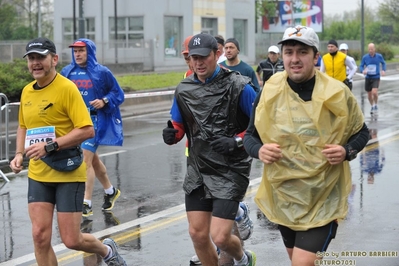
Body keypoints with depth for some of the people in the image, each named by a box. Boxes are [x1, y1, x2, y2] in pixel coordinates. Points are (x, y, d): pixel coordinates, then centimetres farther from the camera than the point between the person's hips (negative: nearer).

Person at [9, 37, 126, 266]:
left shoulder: (67, 88, -13)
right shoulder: (27, 91, 8)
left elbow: (87, 130, -19)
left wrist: (50, 146, -24)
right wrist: (19, 154, 7)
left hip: (68, 174, -5)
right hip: (38, 175, 6)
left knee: (72, 240, -1)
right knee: (40, 236, -3)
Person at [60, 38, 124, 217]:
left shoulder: (101, 72, -4)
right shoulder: (67, 72, 6)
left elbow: (118, 94, 2)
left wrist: (104, 101, -15)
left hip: (94, 121, -5)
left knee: (86, 161, -12)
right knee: (93, 159, 18)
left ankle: (86, 204, -7)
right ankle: (110, 191, 39)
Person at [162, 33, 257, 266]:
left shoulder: (238, 86, -13)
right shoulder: (184, 89, 3)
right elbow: (179, 126, 15)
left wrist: (237, 142, -21)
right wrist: (172, 135, -8)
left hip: (230, 171, -5)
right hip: (198, 170, 5)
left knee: (219, 237, -9)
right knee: (197, 234, 7)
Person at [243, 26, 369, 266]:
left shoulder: (338, 93, -9)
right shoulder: (269, 92, -4)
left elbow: (361, 132, 5)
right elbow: (250, 135, 7)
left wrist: (347, 151, -15)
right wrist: (259, 150, -15)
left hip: (323, 197, -3)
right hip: (283, 195, 4)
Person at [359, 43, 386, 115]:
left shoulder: (379, 56, -6)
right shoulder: (365, 57, -5)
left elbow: (383, 63, 12)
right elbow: (361, 66, 1)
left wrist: (383, 70, -5)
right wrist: (363, 71, -21)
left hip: (376, 78, -2)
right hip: (368, 77, 2)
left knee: (374, 92, -21)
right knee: (369, 94, 12)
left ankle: (376, 105, 6)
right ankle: (372, 106, 37)